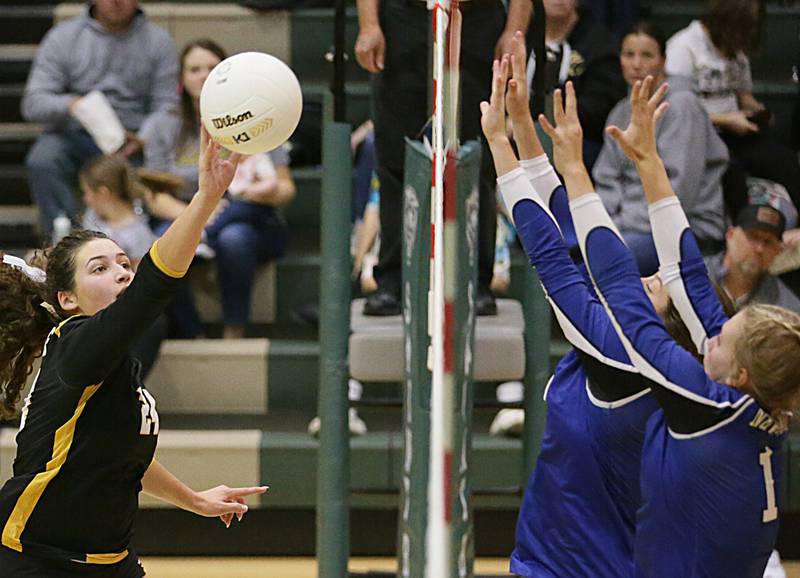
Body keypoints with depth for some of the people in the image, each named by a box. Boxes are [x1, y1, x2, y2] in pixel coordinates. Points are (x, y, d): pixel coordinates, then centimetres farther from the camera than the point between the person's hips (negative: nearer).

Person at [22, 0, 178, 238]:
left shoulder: (157, 39, 9)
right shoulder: (63, 37, 7)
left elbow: (166, 105, 2)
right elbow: (33, 103, -1)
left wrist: (143, 139, -19)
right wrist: (69, 104, -23)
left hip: (130, 139, 0)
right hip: (74, 134, 0)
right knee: (42, 162, -31)